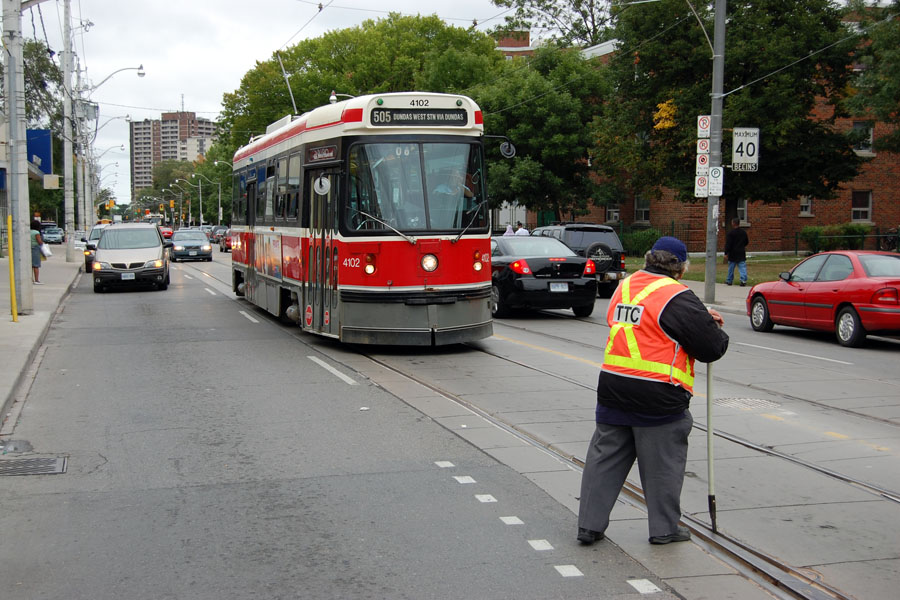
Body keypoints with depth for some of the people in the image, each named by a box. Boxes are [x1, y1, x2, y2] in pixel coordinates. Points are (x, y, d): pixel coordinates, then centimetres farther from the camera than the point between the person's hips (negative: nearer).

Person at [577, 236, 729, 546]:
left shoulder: (625, 286, 10)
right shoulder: (677, 297, -13)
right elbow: (711, 346, -11)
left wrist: (702, 317, 19)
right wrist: (717, 331, 11)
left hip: (613, 389, 6)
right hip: (658, 396, -6)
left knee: (605, 458, 13)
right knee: (663, 463, 9)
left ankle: (590, 525, 17)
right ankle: (664, 529, 20)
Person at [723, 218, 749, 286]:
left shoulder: (730, 233, -13)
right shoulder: (744, 232, 6)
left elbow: (728, 244, -15)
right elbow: (747, 242, 17)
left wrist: (726, 253, -10)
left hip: (732, 254, -3)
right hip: (742, 253, 3)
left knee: (731, 268, 9)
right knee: (742, 267, 1)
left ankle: (729, 281, 20)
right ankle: (743, 280, -13)